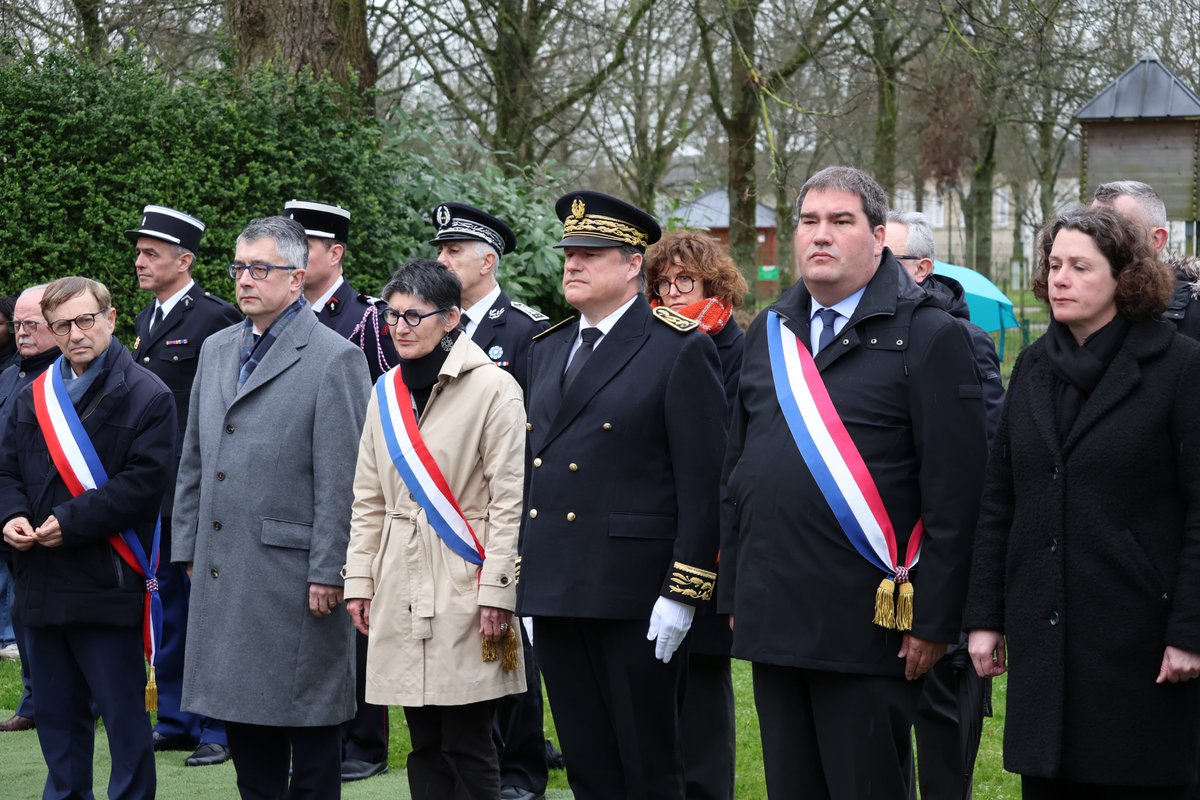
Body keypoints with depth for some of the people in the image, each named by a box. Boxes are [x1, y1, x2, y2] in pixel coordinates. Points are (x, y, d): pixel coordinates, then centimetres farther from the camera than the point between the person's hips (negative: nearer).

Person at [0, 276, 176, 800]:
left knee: (123, 713, 0)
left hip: (108, 584, -6)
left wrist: (71, 522, -19)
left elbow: (144, 481, -14)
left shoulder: (145, 396, -6)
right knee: (56, 716, 14)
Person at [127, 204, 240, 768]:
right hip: (152, 489, 8)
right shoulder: (146, 320, 15)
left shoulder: (216, 318, -11)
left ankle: (219, 727, 5)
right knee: (166, 606, 14)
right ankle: (175, 720, 23)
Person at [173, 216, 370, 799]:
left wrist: (328, 572, -14)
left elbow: (341, 479, -12)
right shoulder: (217, 350, 14)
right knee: (240, 708, 12)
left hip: (292, 573, -7)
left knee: (307, 715, 1)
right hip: (221, 570, 7)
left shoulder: (334, 359, -8)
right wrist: (189, 547, 14)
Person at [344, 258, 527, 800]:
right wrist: (359, 580, 11)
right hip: (401, 586, 6)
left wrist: (496, 592, -12)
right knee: (424, 744, 8)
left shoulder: (493, 388, -7)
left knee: (467, 745, -4)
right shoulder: (387, 390, 12)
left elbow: (510, 501, -9)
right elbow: (368, 499, 16)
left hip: (464, 586, -5)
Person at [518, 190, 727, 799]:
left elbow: (704, 482, -10)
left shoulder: (681, 350, -6)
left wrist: (681, 595, -14)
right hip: (554, 597, 6)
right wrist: (523, 585, 15)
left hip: (634, 597, -6)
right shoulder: (546, 350, 15)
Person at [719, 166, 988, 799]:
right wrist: (734, 592, 14)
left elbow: (954, 491, -10)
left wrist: (934, 618, -14)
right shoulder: (768, 334, 14)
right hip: (773, 620, 6)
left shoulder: (928, 337, -6)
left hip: (867, 623, -6)